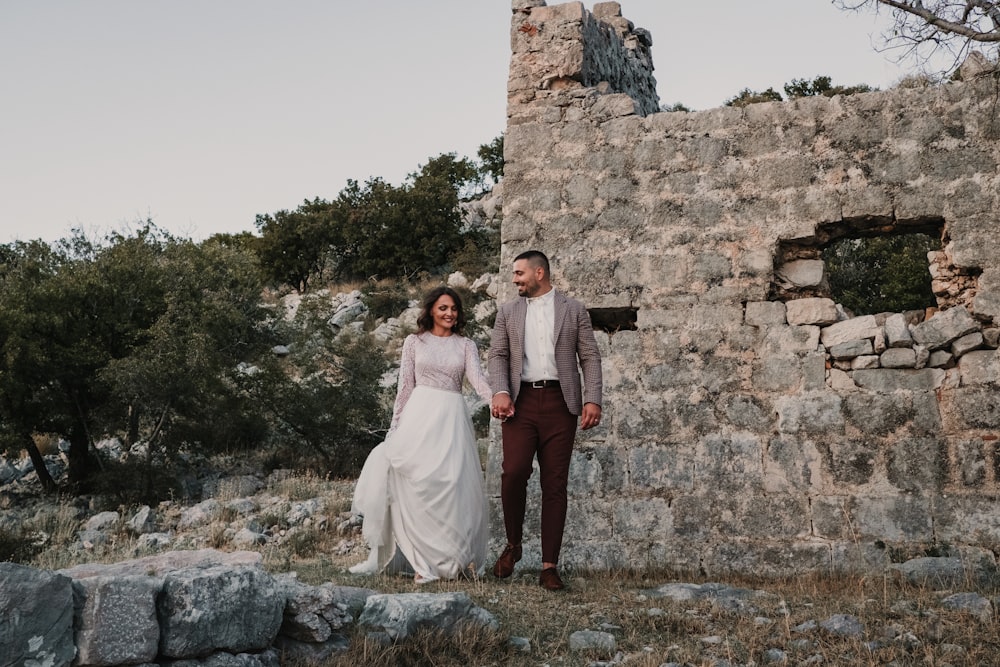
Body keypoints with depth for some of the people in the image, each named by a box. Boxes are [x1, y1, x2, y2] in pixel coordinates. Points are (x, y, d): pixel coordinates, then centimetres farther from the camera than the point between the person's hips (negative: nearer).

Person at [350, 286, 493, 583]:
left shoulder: (466, 346, 12)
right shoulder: (414, 342, 10)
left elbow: (478, 378, -3)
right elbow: (405, 386, 8)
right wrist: (396, 426, 2)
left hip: (453, 418, 1)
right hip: (420, 414, -1)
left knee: (453, 485, -7)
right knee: (416, 484, -8)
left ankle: (454, 557, 0)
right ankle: (423, 560, -5)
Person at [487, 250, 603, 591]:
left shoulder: (573, 309, 10)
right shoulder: (508, 312, 15)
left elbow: (590, 356, 6)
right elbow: (498, 355, 9)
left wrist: (593, 399, -7)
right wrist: (500, 391, -9)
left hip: (560, 401, -1)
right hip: (521, 400, 1)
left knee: (555, 483, -1)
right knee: (513, 471, -17)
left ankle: (549, 566, 5)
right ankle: (513, 544, 7)